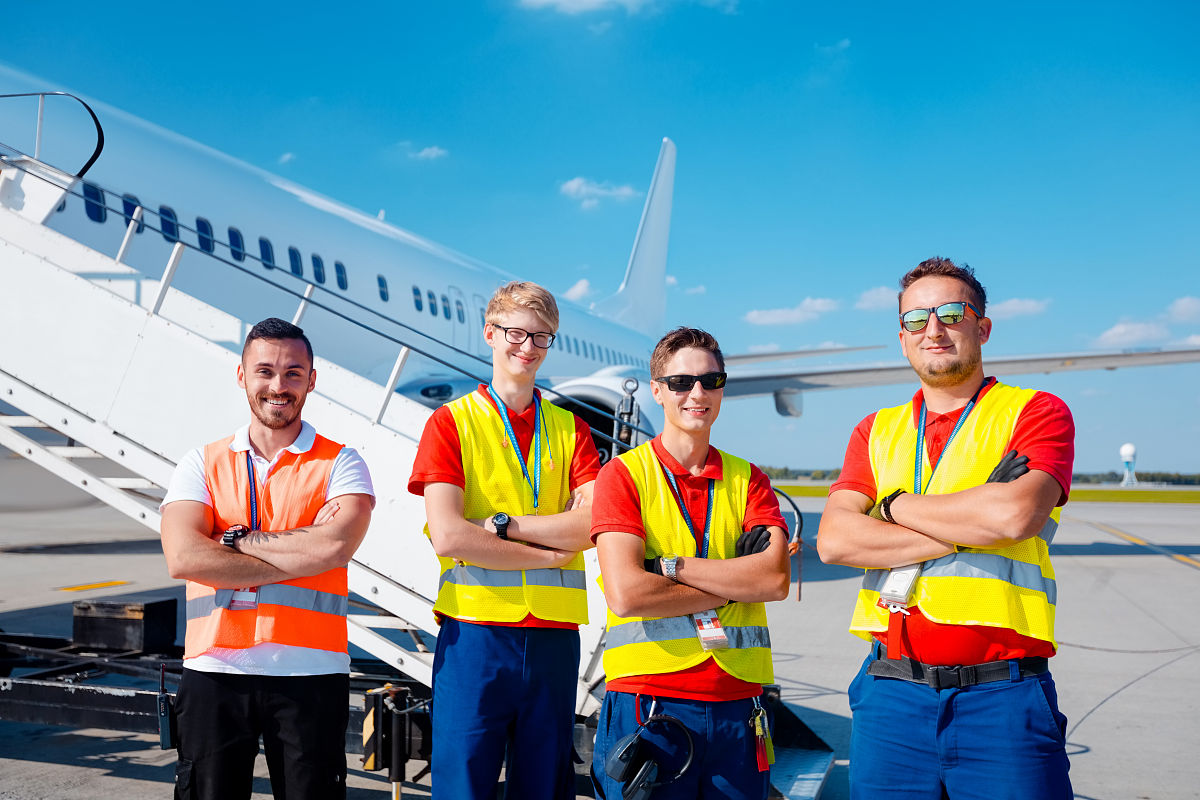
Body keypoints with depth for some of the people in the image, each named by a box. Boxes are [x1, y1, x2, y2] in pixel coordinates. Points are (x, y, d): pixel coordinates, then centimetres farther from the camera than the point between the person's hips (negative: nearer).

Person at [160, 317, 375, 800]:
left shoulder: (339, 465, 4)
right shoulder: (202, 465, 9)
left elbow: (335, 545, -16)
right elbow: (183, 558, -8)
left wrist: (236, 539, -7)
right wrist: (299, 557, -11)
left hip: (311, 675, -1)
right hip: (215, 673, 2)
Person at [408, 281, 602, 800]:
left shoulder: (569, 429, 12)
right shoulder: (451, 422, 3)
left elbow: (594, 524, -4)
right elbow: (447, 536, -10)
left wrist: (501, 524, -11)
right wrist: (551, 552, -8)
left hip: (555, 634, 3)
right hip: (475, 629, -3)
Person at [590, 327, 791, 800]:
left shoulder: (747, 479, 11)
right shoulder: (623, 474, 0)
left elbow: (776, 579, -6)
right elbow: (626, 594, -14)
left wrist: (671, 567, -12)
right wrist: (734, 584, -7)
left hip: (738, 703, 3)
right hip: (648, 701, -3)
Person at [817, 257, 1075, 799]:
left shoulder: (1038, 412, 4)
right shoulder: (875, 431, 15)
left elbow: (1017, 514, -16)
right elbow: (834, 540, -1)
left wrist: (896, 505, -3)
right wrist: (969, 529, -9)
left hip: (1001, 698, -3)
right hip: (891, 694, 3)